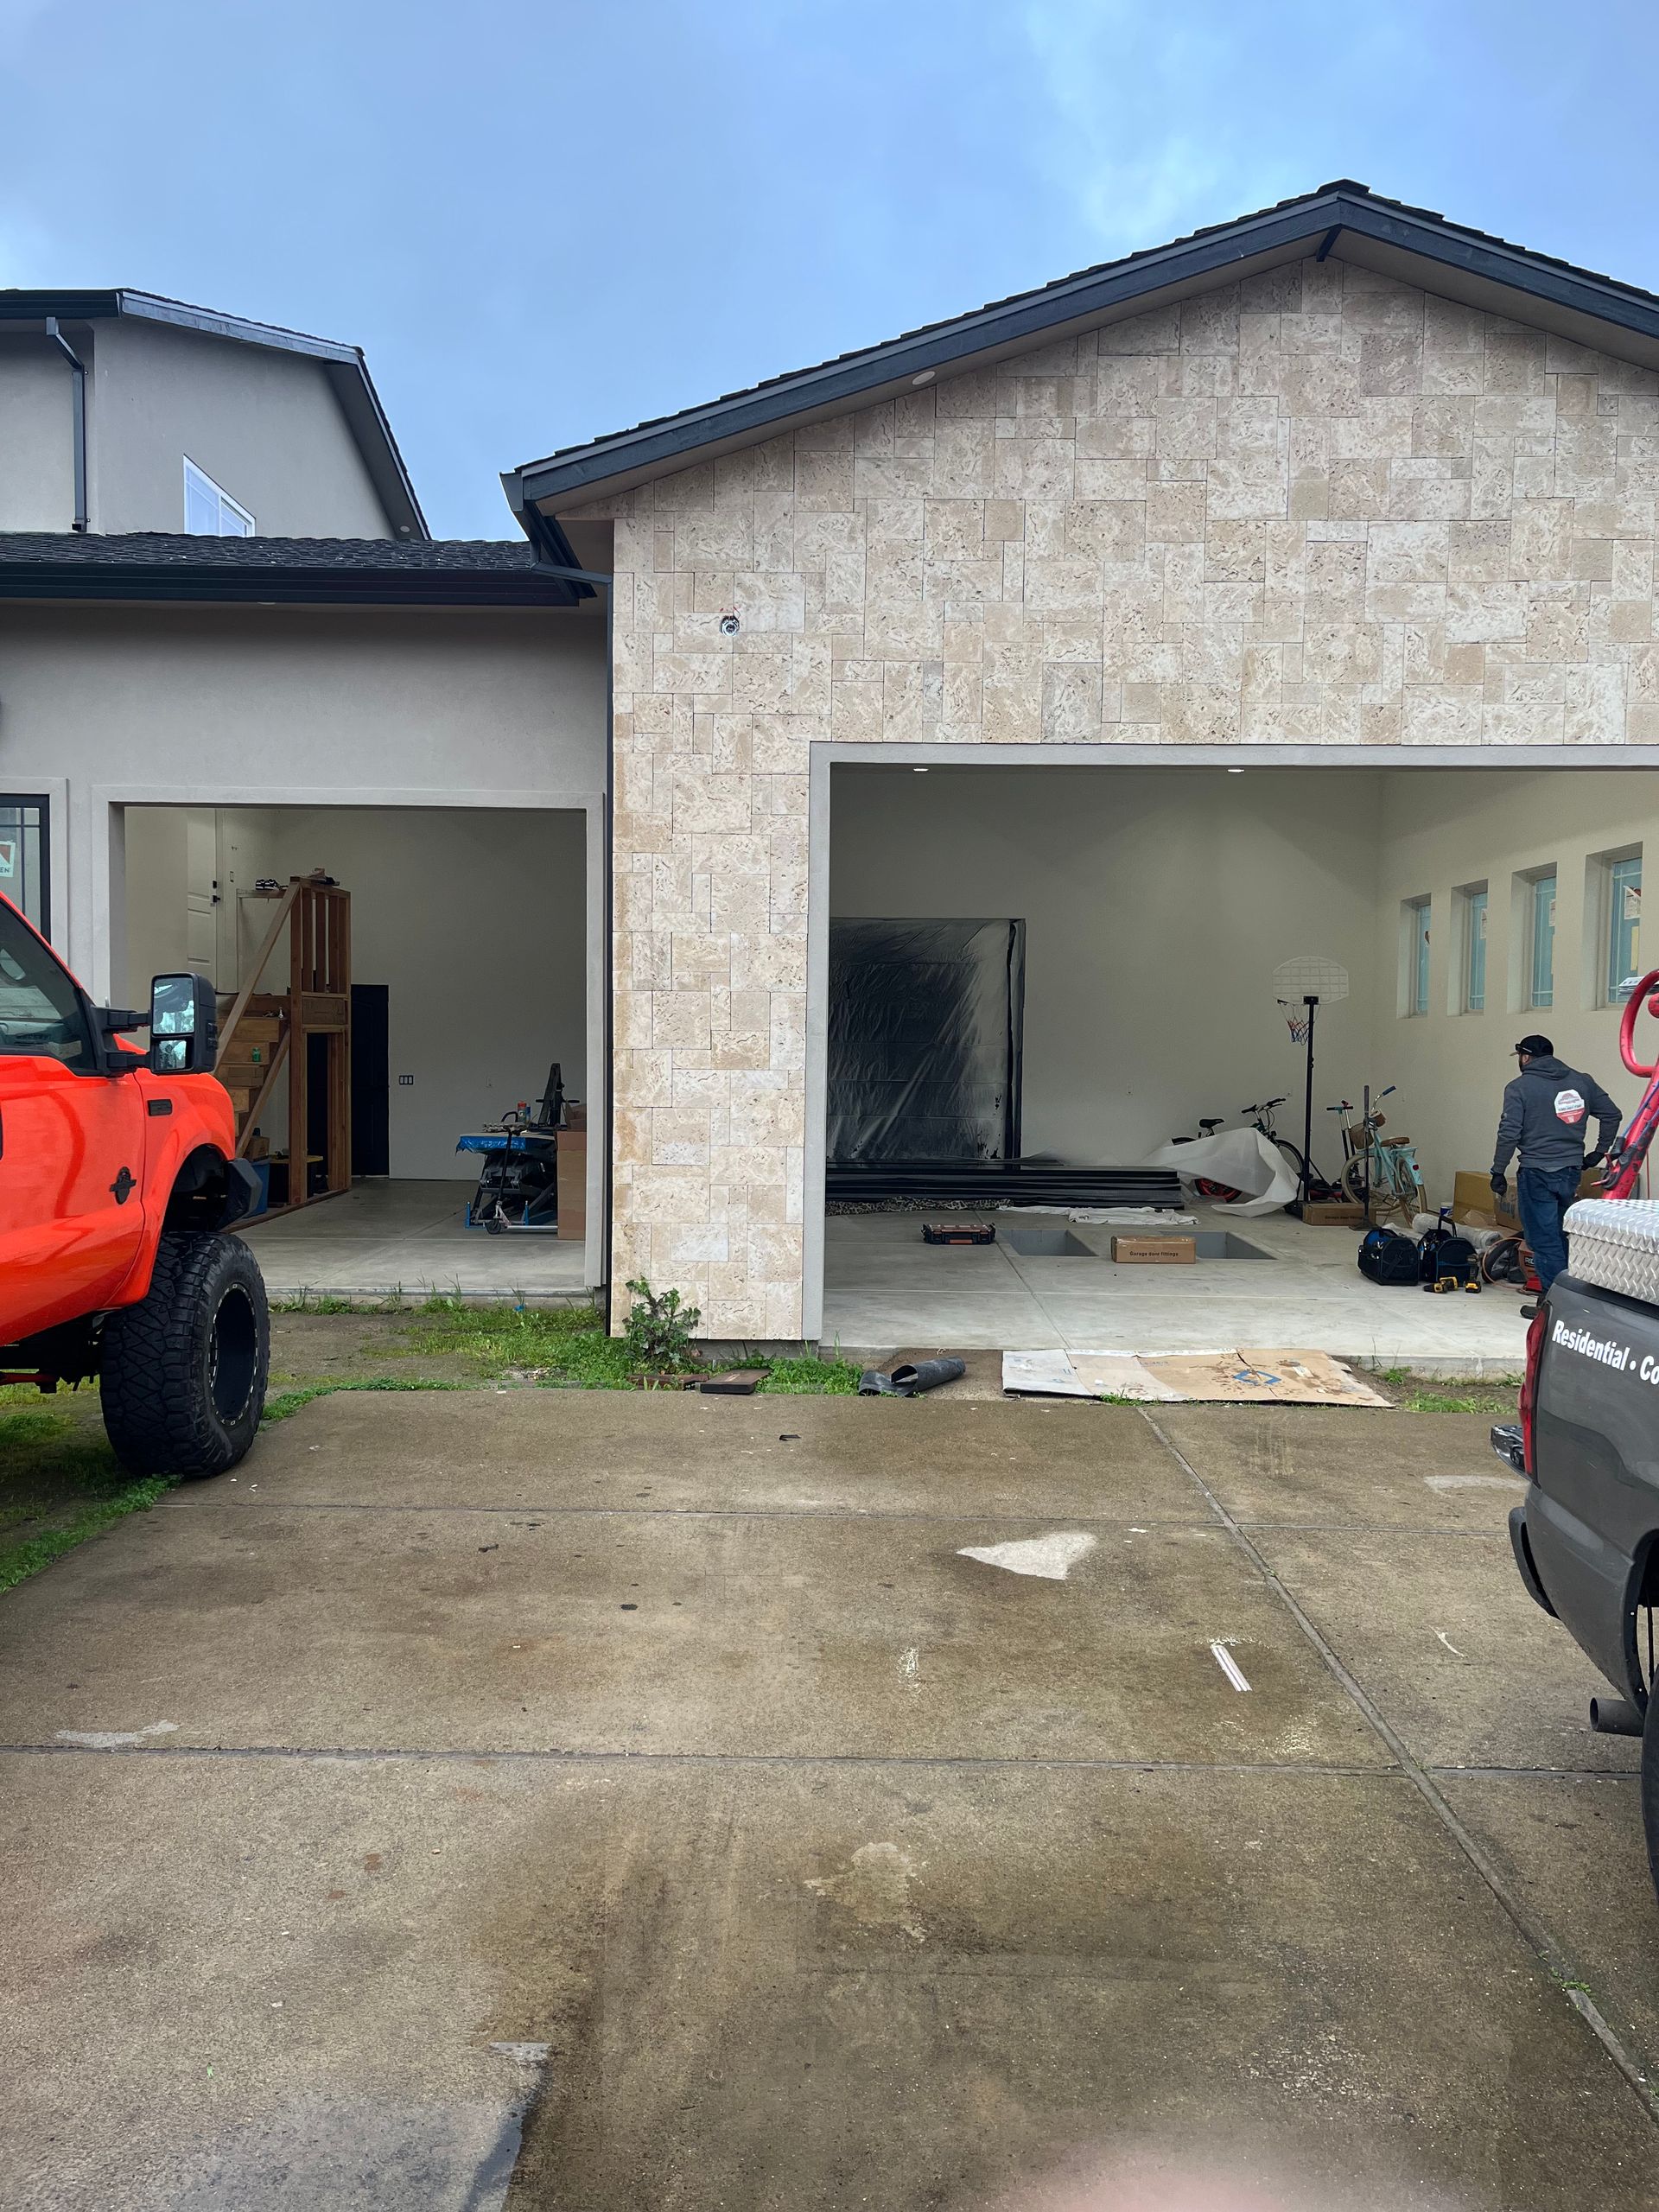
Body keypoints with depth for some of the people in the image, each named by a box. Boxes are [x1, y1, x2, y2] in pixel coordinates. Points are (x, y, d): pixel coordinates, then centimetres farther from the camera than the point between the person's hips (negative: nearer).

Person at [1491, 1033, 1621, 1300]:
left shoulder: (1519, 1087, -7)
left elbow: (1509, 1133, -12)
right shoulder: (1581, 1081, 9)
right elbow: (1611, 1114, 12)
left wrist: (1498, 1172, -5)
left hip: (1537, 1174, -6)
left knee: (1544, 1240, -1)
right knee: (1563, 1238, 16)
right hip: (1572, 1171, 6)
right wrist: (1600, 1152, 20)